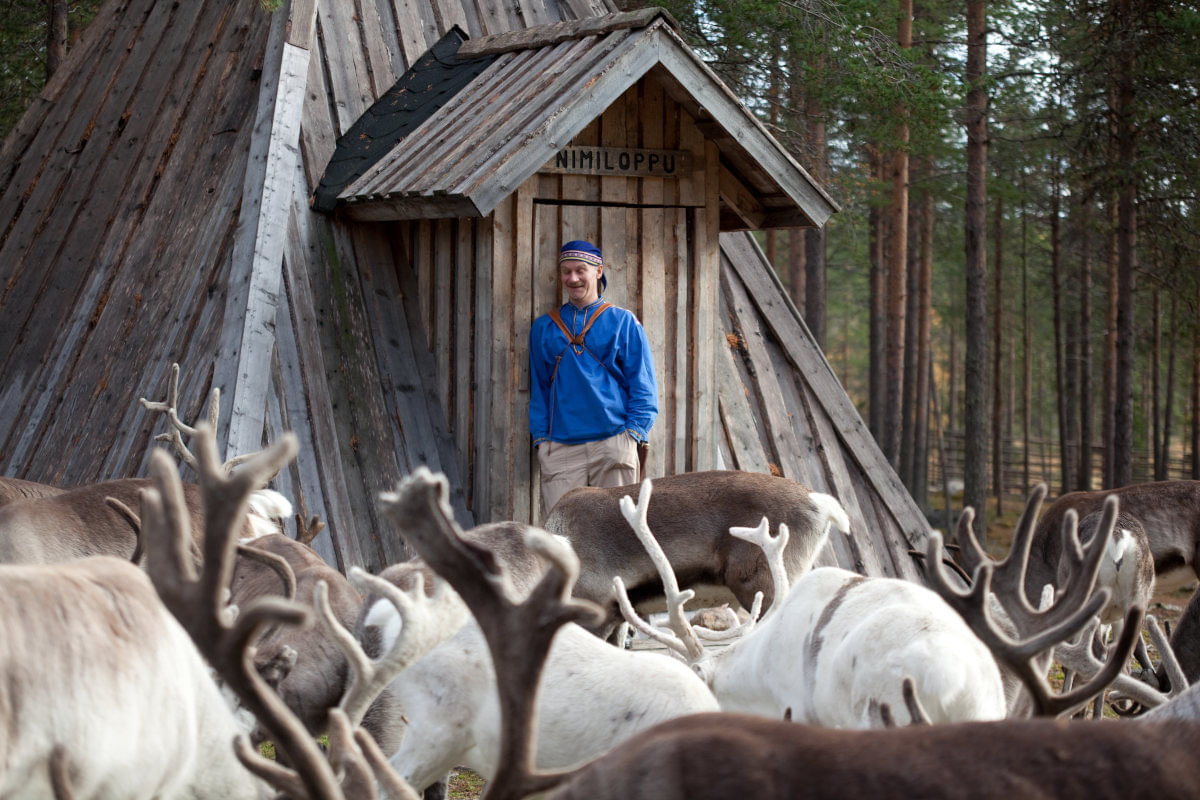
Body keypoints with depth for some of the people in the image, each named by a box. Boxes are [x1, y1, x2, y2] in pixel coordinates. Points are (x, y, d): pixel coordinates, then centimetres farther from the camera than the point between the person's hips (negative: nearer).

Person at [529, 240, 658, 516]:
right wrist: (541, 437, 7)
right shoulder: (544, 327, 16)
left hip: (613, 442, -1)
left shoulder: (623, 322, 9)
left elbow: (642, 383, 7)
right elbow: (538, 387, 18)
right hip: (560, 449, 2)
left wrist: (635, 432, -3)